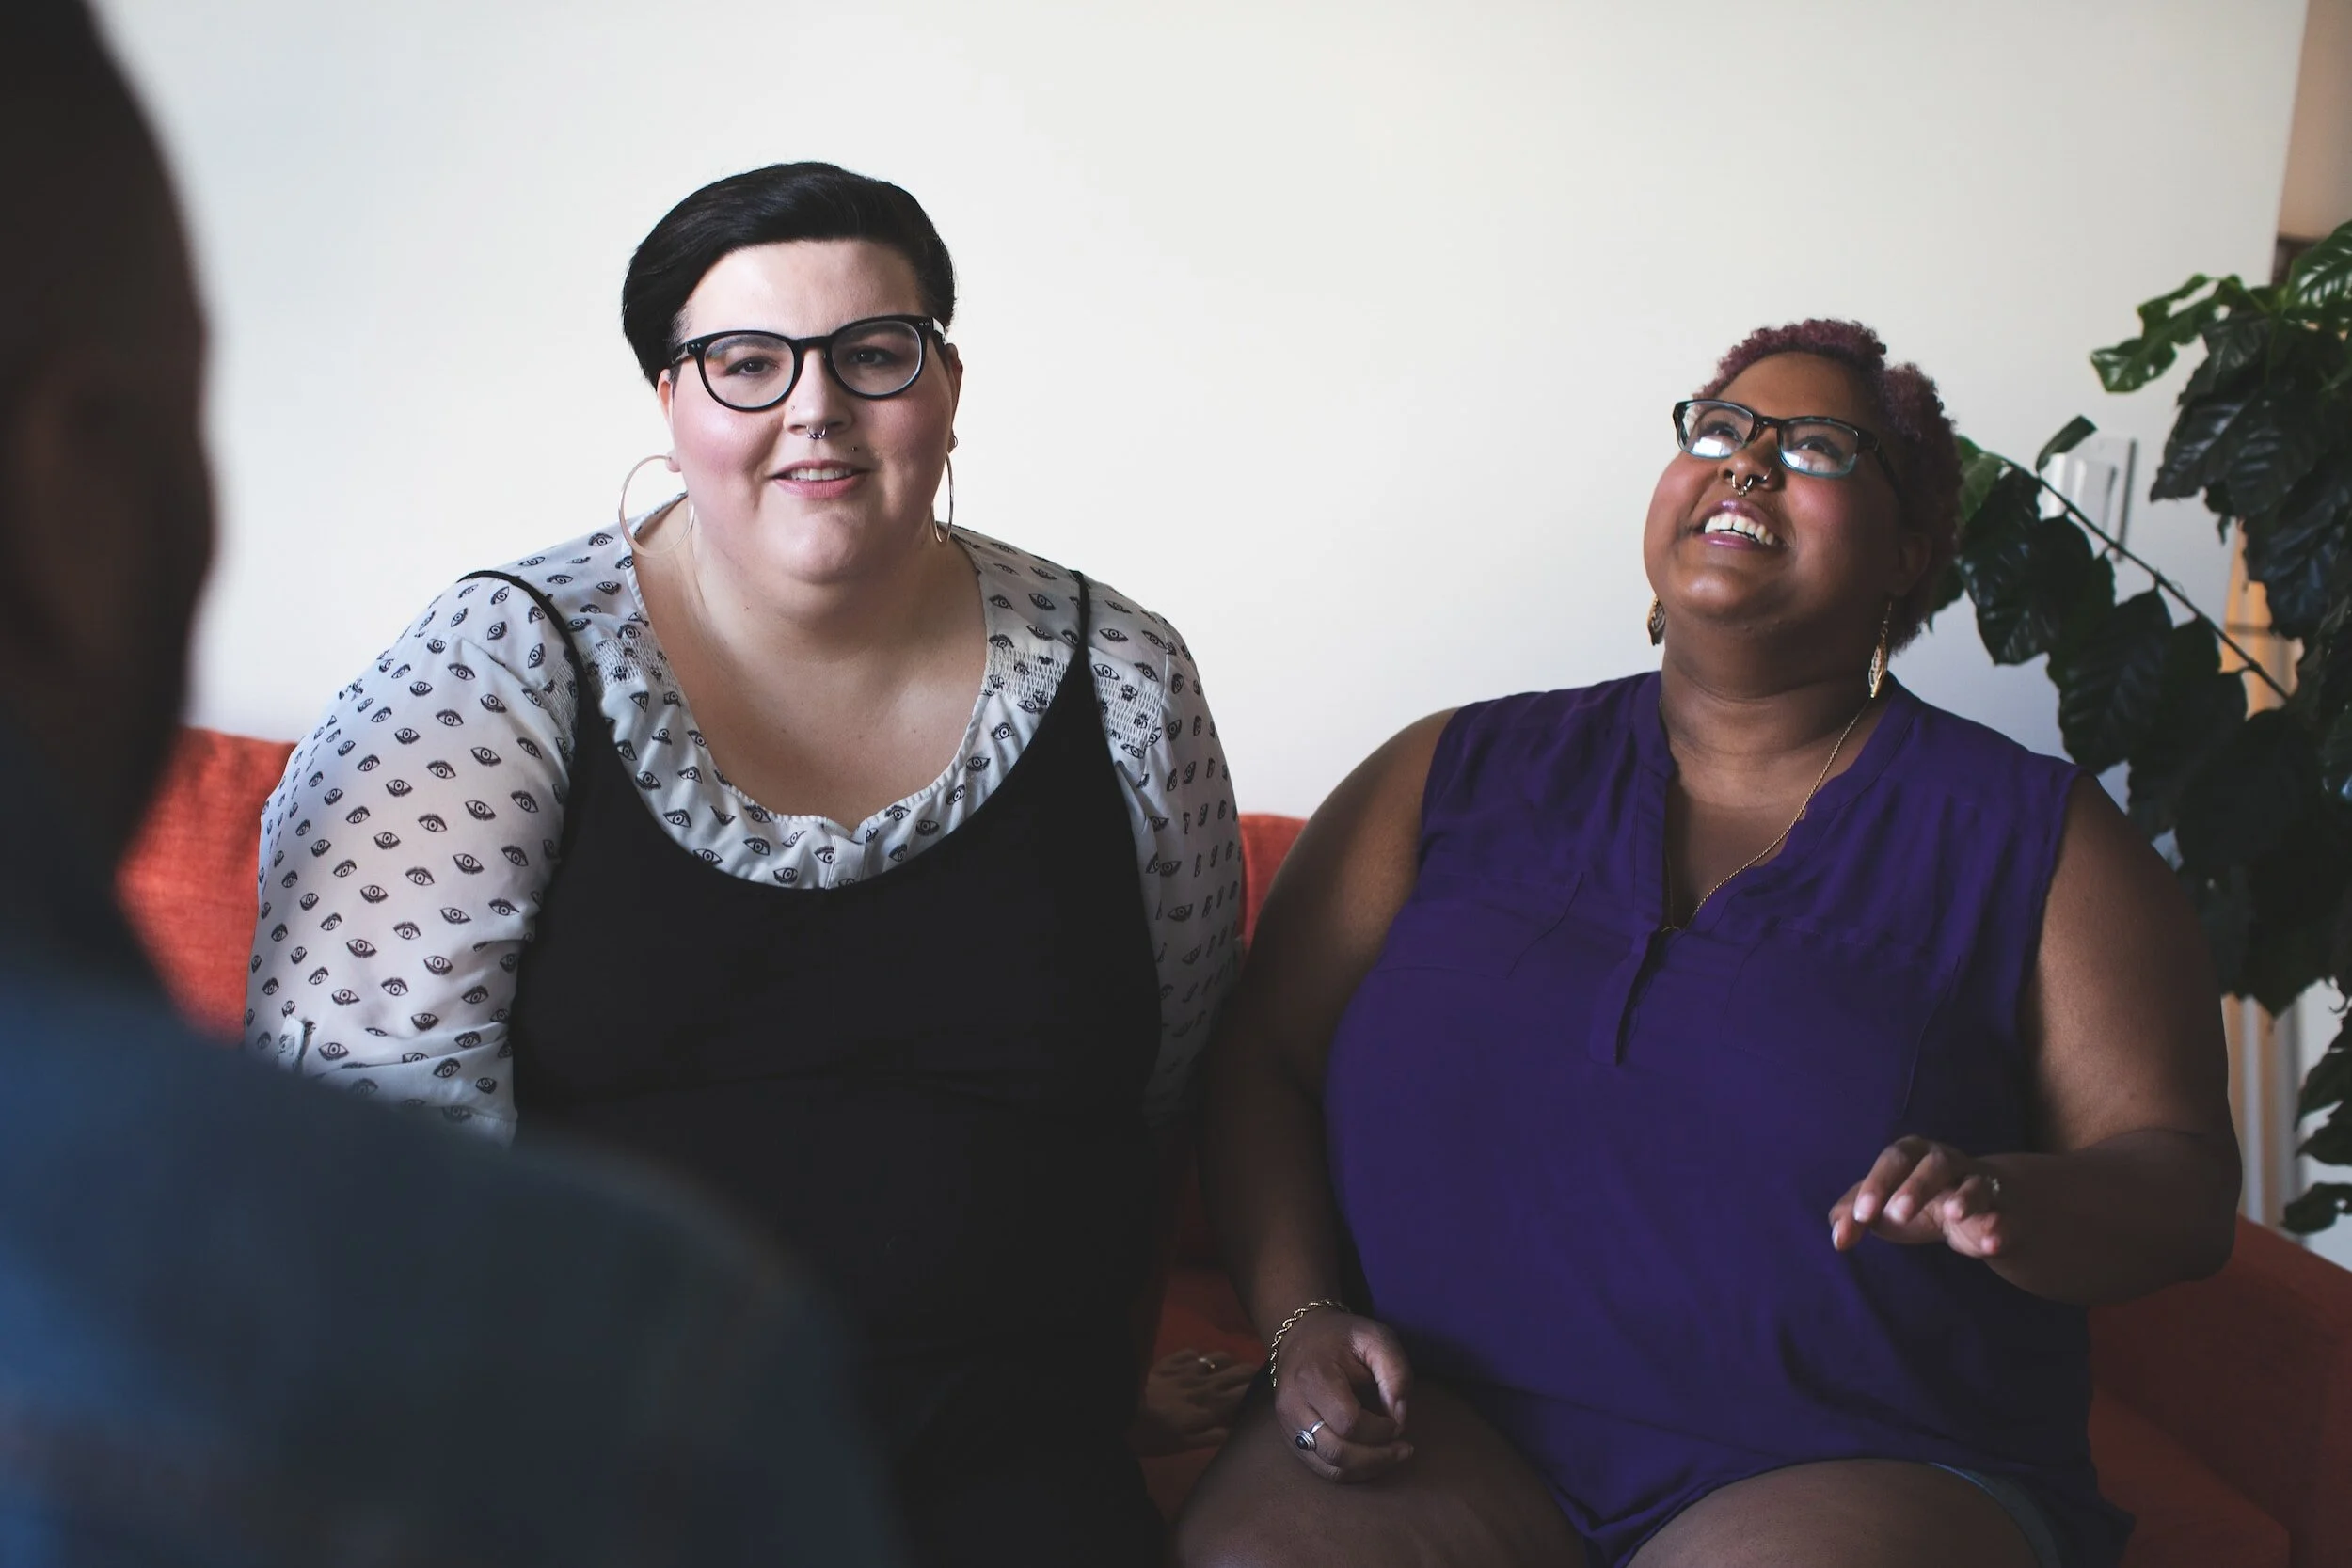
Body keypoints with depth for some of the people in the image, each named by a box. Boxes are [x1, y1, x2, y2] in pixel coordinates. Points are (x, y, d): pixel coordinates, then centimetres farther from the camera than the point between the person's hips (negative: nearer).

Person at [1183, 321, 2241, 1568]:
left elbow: (2182, 1185, 3)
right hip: (1450, 1427, 2)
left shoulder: (2029, 836, 8)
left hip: (1857, 1467, -1)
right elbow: (1261, 1056, 10)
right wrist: (1302, 1319, -6)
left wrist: (2008, 1204, -20)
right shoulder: (1460, 771, 12)